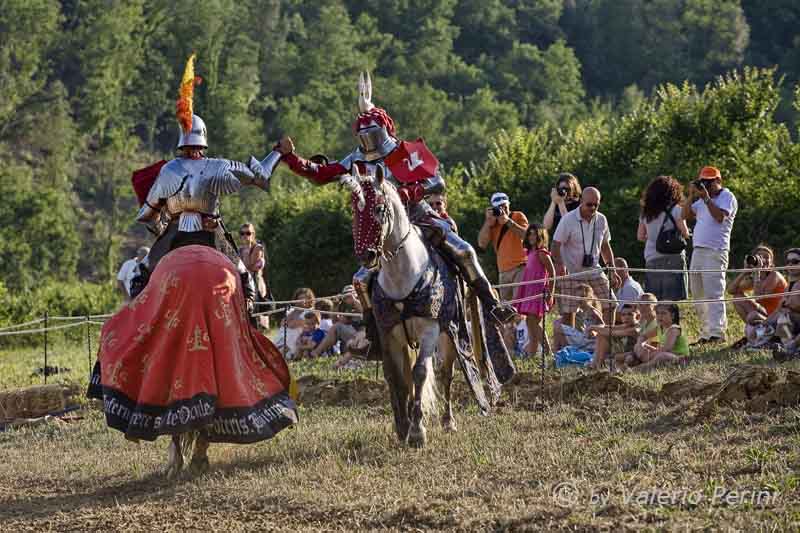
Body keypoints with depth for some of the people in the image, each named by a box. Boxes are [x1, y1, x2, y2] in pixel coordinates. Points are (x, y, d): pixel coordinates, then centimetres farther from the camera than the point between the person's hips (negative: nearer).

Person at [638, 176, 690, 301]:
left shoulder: (646, 213, 11)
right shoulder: (675, 209, -3)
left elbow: (640, 236, 15)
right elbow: (685, 234, -3)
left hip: (651, 260, 5)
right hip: (673, 258, -5)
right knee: (672, 300, -8)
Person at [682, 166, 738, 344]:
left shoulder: (727, 197, -2)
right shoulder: (702, 200, 21)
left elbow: (720, 216, -17)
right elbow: (686, 215, 17)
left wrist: (706, 197, -15)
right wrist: (692, 196, 7)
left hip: (715, 252, -8)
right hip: (698, 251, 8)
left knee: (713, 294, -14)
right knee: (698, 296, 8)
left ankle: (717, 332, -16)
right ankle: (705, 333, 12)